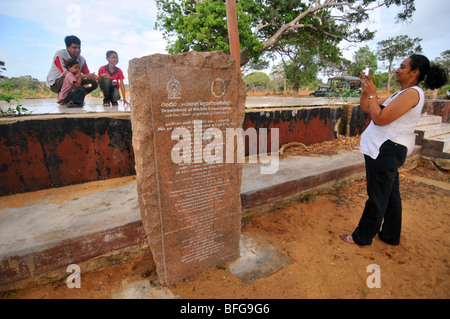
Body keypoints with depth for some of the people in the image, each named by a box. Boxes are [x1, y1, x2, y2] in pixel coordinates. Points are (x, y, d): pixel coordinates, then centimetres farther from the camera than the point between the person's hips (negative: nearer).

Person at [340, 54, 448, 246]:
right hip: (387, 150, 10)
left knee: (377, 197, 1)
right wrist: (366, 88, 6)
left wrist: (372, 94, -13)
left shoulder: (412, 93, -14)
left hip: (386, 151, -10)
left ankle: (362, 237, 15)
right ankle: (390, 235, 32)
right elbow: (366, 108, 16)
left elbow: (380, 119, -23)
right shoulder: (400, 94, 16)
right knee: (390, 195, 17)